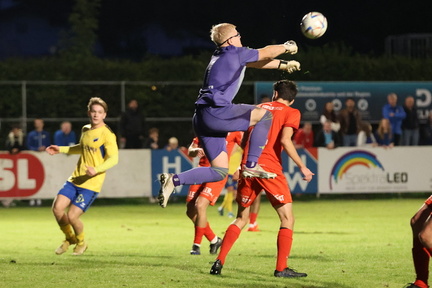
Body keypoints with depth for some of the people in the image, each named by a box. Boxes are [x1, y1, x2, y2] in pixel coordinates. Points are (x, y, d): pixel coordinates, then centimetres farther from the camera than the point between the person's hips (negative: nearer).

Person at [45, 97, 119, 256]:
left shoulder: (107, 135, -12)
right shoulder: (85, 130, 12)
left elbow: (114, 158, -20)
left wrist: (96, 170, -35)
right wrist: (61, 149, 27)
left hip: (91, 184, -7)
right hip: (75, 179, 7)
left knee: (72, 216, -12)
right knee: (57, 208, -6)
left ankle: (81, 242, 20)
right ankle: (70, 238, 21)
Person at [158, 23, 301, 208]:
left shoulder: (220, 56, 25)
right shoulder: (234, 53, -1)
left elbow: (258, 62, 34)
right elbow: (266, 53, 9)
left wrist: (283, 65, 34)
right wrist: (287, 47, 27)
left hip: (202, 119, 9)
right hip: (215, 112, -9)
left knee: (220, 171, 8)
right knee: (265, 115, -5)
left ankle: (173, 180, -3)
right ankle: (251, 165, -7)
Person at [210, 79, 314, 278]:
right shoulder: (291, 113, 4)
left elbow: (243, 140, 17)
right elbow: (285, 140, -11)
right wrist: (302, 167, -10)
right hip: (270, 168, -5)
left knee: (241, 219, 17)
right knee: (287, 219, 2)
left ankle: (219, 262, 8)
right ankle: (281, 268, -7)